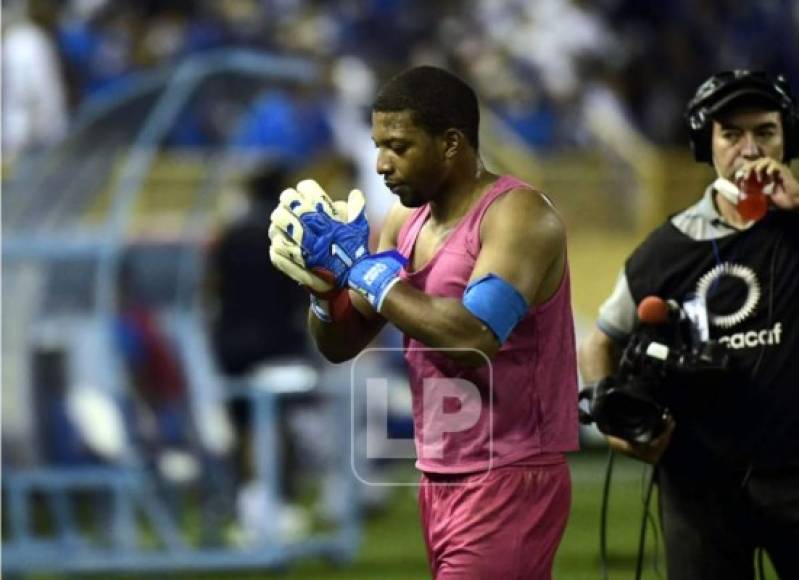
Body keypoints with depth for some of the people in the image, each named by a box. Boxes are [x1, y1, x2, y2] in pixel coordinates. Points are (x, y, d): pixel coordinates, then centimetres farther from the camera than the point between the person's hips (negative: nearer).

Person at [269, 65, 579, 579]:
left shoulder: (519, 215, -15)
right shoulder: (404, 222, 10)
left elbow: (474, 339, -28)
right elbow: (340, 345, 13)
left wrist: (363, 264, -21)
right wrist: (322, 280, -9)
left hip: (509, 482, -8)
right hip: (440, 479, 8)